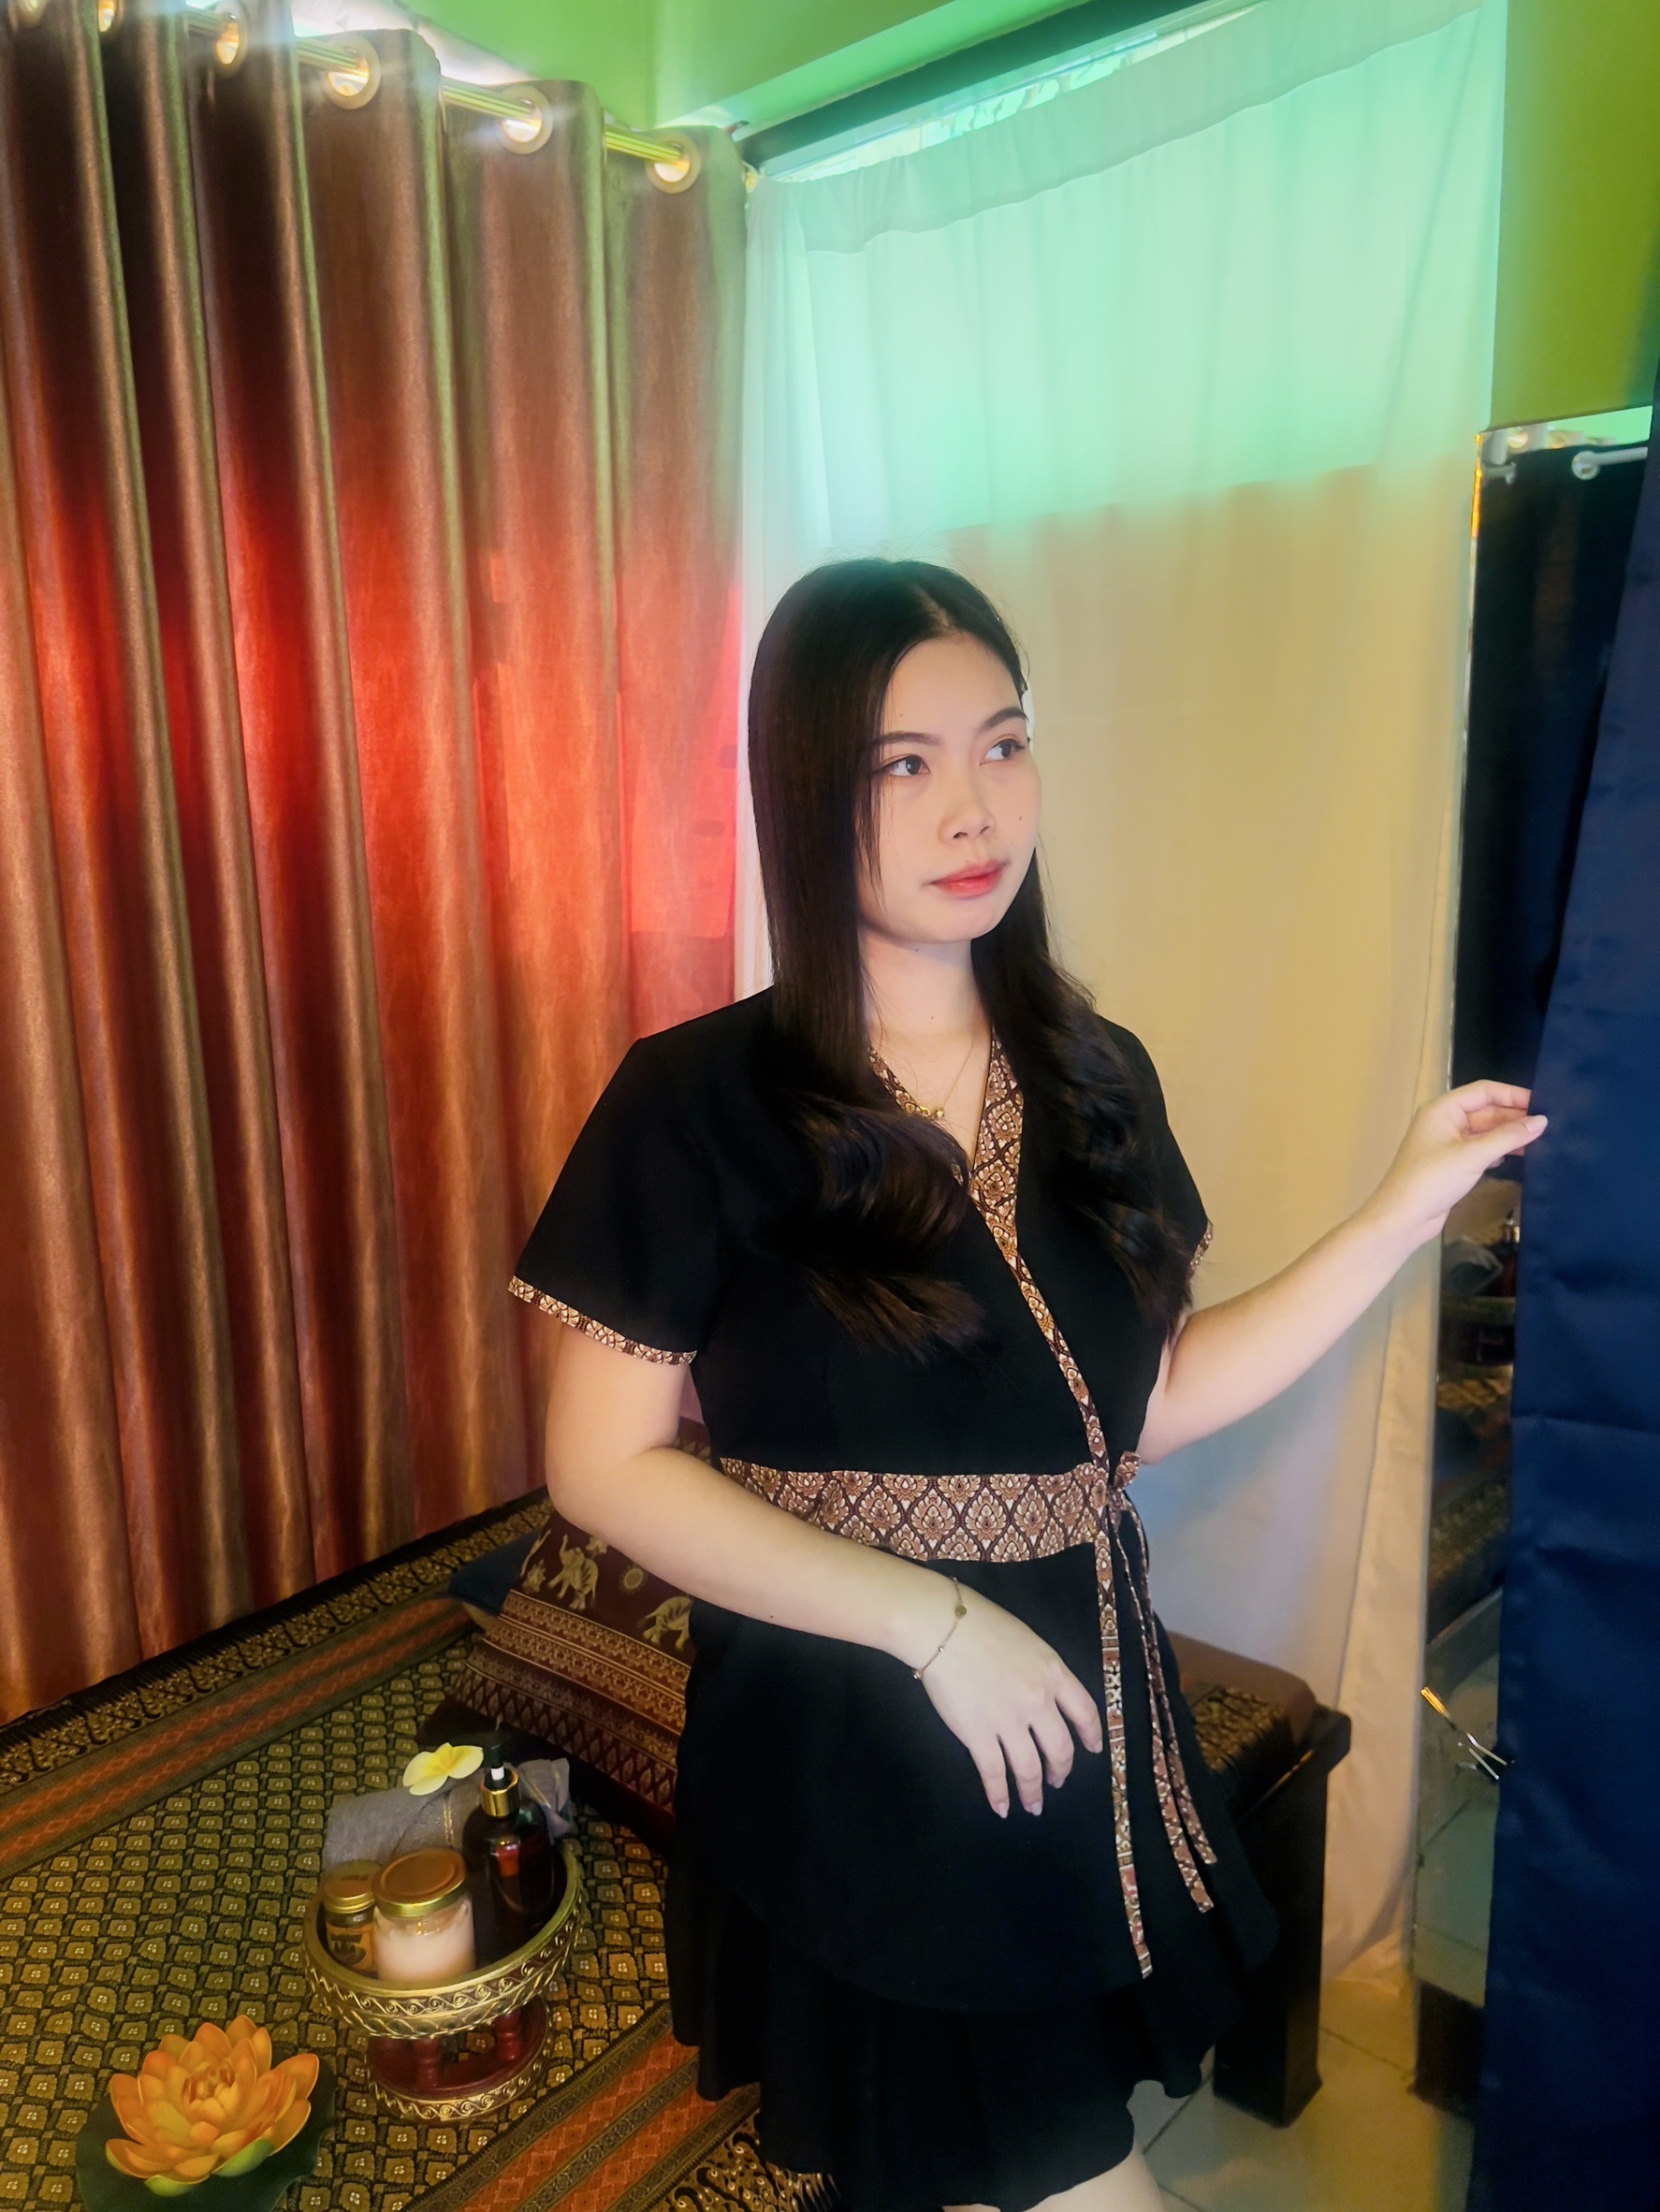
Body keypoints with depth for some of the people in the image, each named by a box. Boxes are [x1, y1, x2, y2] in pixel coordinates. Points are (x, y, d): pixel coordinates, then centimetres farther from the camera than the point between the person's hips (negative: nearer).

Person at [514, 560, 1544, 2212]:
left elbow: (1150, 1404, 3)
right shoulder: (699, 1104, -15)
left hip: (1081, 1735, 4)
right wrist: (926, 1617, -20)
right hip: (846, 1763, -4)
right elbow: (602, 1467, -14)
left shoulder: (1096, 1082, -1)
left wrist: (1401, 1212, -2)